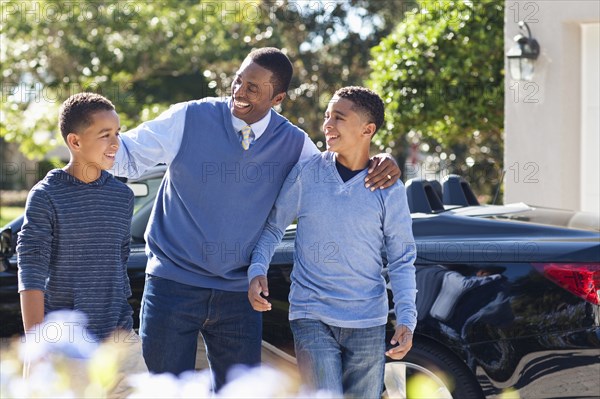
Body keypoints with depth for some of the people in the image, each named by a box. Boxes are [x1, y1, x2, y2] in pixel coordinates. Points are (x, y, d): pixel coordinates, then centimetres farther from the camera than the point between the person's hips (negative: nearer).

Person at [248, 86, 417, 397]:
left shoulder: (389, 189, -2)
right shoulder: (306, 173, -1)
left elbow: (402, 260, 2)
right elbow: (273, 227, 9)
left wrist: (406, 319, -8)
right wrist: (257, 271, -8)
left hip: (368, 323, 1)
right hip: (312, 317, -1)